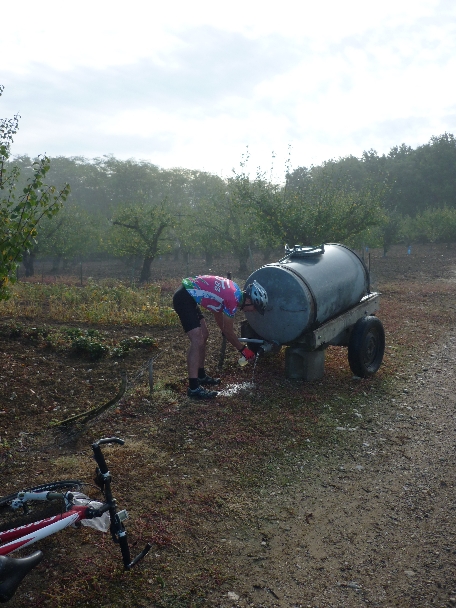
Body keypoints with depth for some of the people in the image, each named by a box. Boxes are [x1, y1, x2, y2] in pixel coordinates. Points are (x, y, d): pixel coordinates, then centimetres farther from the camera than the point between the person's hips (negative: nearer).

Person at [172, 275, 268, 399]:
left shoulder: (234, 290, 9)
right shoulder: (233, 299, -18)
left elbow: (218, 312, 26)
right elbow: (228, 331, -6)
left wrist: (225, 331, 37)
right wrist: (243, 349, 7)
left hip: (188, 295, 11)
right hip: (184, 298, -11)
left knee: (203, 335, 18)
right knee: (197, 341, -14)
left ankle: (201, 376, 30)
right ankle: (193, 388, -13)